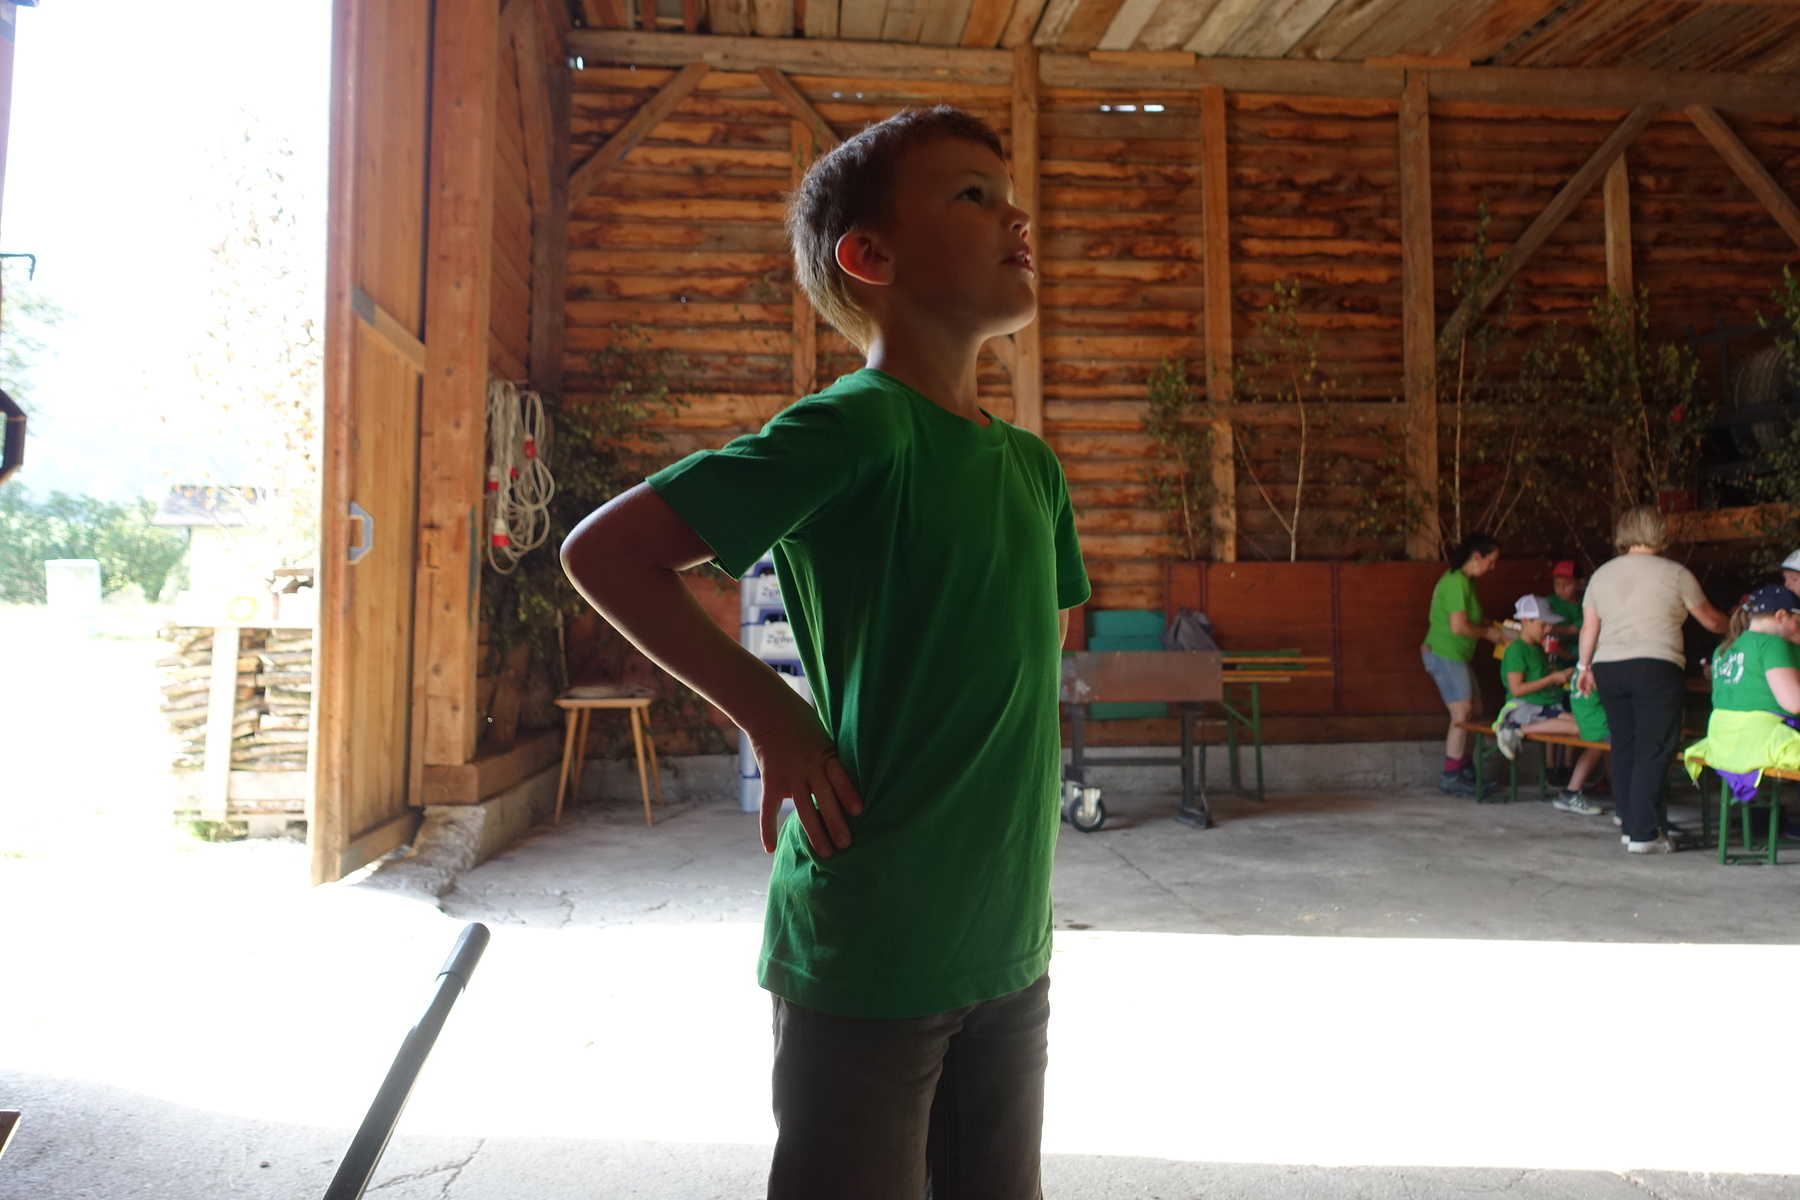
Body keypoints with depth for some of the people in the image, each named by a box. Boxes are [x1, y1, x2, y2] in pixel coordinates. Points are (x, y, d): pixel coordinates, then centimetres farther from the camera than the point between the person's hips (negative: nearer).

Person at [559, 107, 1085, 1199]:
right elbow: (605, 551, -16)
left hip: (1011, 942, 7)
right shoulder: (856, 427, -15)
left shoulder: (1033, 466, 7)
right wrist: (773, 714, -15)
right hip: (868, 952, -7)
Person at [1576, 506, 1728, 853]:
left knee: (1624, 746, 13)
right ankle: (1643, 833, -3)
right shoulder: (1674, 573, -1)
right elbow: (1710, 619, 9)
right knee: (1654, 751, -2)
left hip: (1608, 669, 5)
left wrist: (1584, 665, 20)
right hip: (1656, 668, -5)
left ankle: (1629, 824, 18)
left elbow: (1589, 627, 10)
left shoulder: (1602, 574, 10)